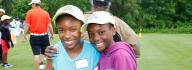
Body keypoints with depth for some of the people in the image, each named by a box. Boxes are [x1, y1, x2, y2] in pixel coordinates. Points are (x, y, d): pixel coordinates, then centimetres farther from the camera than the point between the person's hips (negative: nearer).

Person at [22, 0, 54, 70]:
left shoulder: (30, 12, -3)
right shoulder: (46, 13, 3)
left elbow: (27, 25, -7)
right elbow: (49, 25, 2)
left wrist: (24, 36, 0)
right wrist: (52, 34, 14)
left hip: (34, 36, -2)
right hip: (44, 36, 2)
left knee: (36, 54, 0)